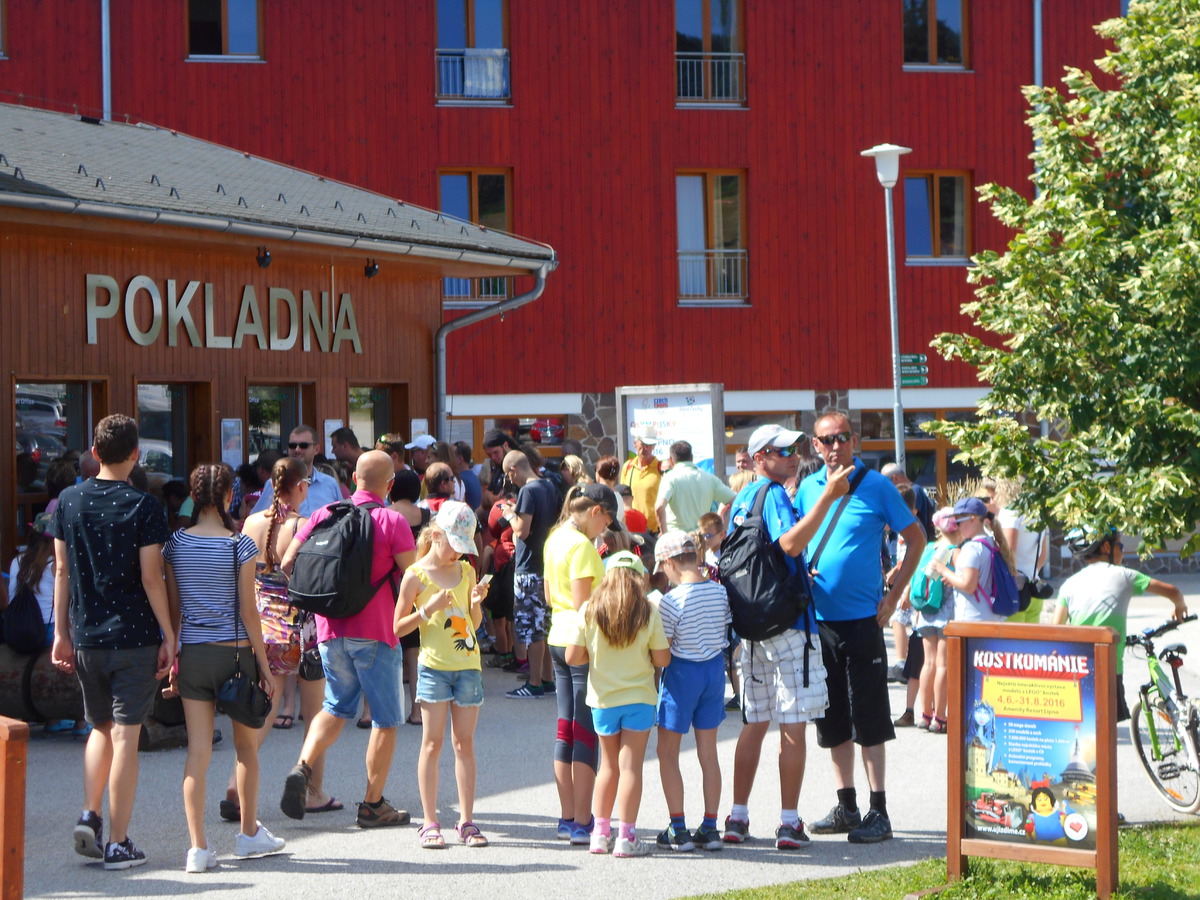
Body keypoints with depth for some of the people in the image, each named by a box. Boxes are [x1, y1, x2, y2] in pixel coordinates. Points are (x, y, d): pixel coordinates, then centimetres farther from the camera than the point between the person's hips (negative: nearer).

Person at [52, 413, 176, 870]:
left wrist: (62, 632, 12)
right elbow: (150, 578, -12)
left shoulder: (69, 501, 3)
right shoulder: (143, 507, -10)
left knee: (101, 728, 21)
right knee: (125, 736, -1)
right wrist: (168, 636, -5)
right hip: (134, 636, -4)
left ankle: (89, 816, 6)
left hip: (86, 638, 4)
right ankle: (118, 843, 1)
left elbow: (61, 571, 6)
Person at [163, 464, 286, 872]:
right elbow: (248, 611, -8)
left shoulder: (176, 544, 1)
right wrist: (263, 663, -1)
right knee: (246, 746, 15)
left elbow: (173, 608, 5)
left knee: (198, 751, 1)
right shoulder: (239, 545, -9)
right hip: (234, 653, -2)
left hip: (192, 654, 3)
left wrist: (172, 657, 14)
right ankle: (249, 834, 27)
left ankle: (198, 848, -4)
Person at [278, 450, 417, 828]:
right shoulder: (392, 521, -9)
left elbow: (287, 563, 5)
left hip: (331, 629, 5)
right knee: (385, 719, 8)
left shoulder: (324, 515, 4)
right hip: (376, 632, -5)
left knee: (336, 707, 21)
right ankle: (373, 804, 11)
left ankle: (302, 768, -3)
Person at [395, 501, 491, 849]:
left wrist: (476, 604, 0)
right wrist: (428, 609, -16)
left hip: (467, 664, 4)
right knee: (432, 742, -3)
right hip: (434, 666, -4)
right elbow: (398, 627, -3)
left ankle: (467, 821, 9)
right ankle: (430, 823, 0)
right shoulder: (416, 575, -3)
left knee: (465, 742, 5)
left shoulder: (465, 570, 11)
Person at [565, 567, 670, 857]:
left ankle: (600, 833, 18)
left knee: (609, 765, 17)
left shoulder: (588, 611, -5)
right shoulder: (649, 613, -8)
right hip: (638, 699, -2)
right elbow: (662, 659, -7)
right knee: (631, 766, 1)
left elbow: (572, 657, -6)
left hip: (603, 699, 2)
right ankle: (626, 837, -1)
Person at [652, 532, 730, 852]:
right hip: (715, 669, 6)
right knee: (708, 752, 13)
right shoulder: (720, 592, -3)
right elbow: (727, 633, 5)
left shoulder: (671, 601, -19)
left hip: (682, 672, -6)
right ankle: (710, 828, 14)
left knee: (668, 753, 7)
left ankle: (678, 829, 5)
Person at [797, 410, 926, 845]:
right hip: (818, 617, 5)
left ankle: (878, 812, 2)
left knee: (868, 718, -3)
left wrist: (893, 595, -5)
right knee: (833, 718, 10)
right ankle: (846, 806, 19)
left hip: (862, 617, -5)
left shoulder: (876, 486, -4)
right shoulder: (806, 489, 8)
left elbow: (916, 539, 1)